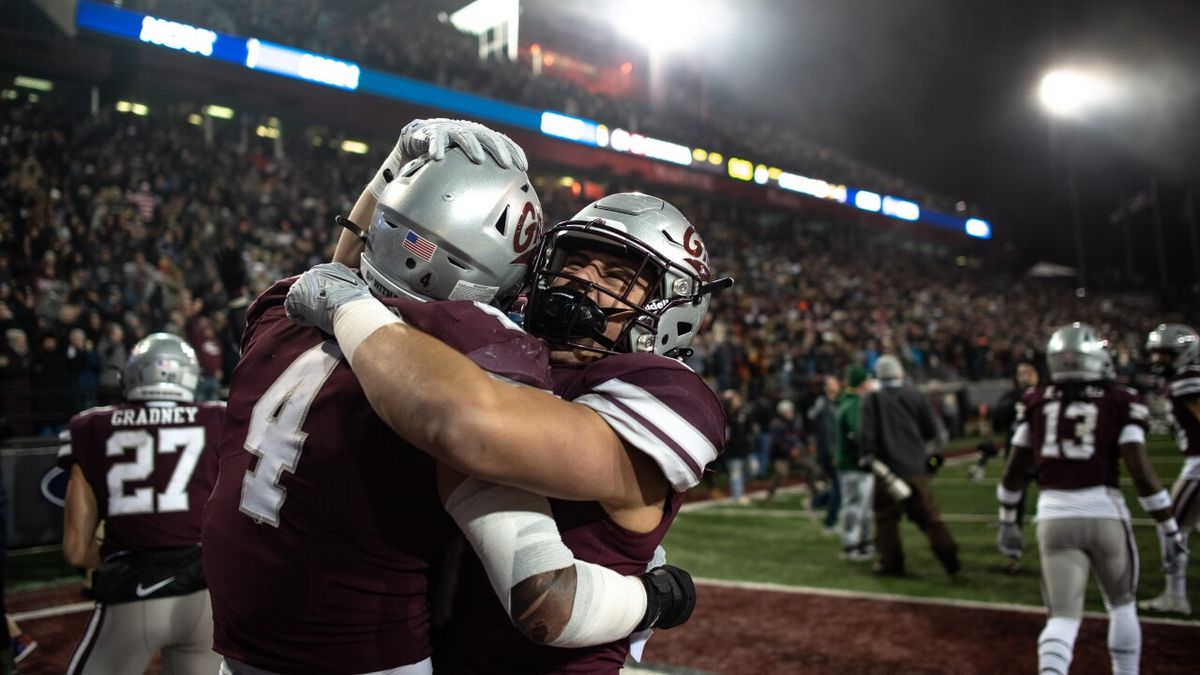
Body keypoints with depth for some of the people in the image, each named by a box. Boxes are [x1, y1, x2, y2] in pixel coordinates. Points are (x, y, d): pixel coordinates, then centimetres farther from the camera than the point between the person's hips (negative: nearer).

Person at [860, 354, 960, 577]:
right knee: (928, 515, 10)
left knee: (887, 517, 7)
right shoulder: (916, 397, 1)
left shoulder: (872, 399, -6)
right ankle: (949, 557, 7)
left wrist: (868, 455, 1)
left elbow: (866, 432, -12)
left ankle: (891, 562, 10)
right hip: (916, 467, 3)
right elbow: (931, 431, 5)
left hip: (888, 467, -2)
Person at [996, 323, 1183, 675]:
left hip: (1054, 518, 1)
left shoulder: (1036, 402, 6)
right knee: (1121, 605, 24)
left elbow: (1013, 471, 10)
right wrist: (1171, 528, 2)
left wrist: (1008, 521, 22)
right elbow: (1141, 473, -8)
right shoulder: (1120, 402, -2)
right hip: (1105, 514, -1)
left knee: (1063, 616, 5)